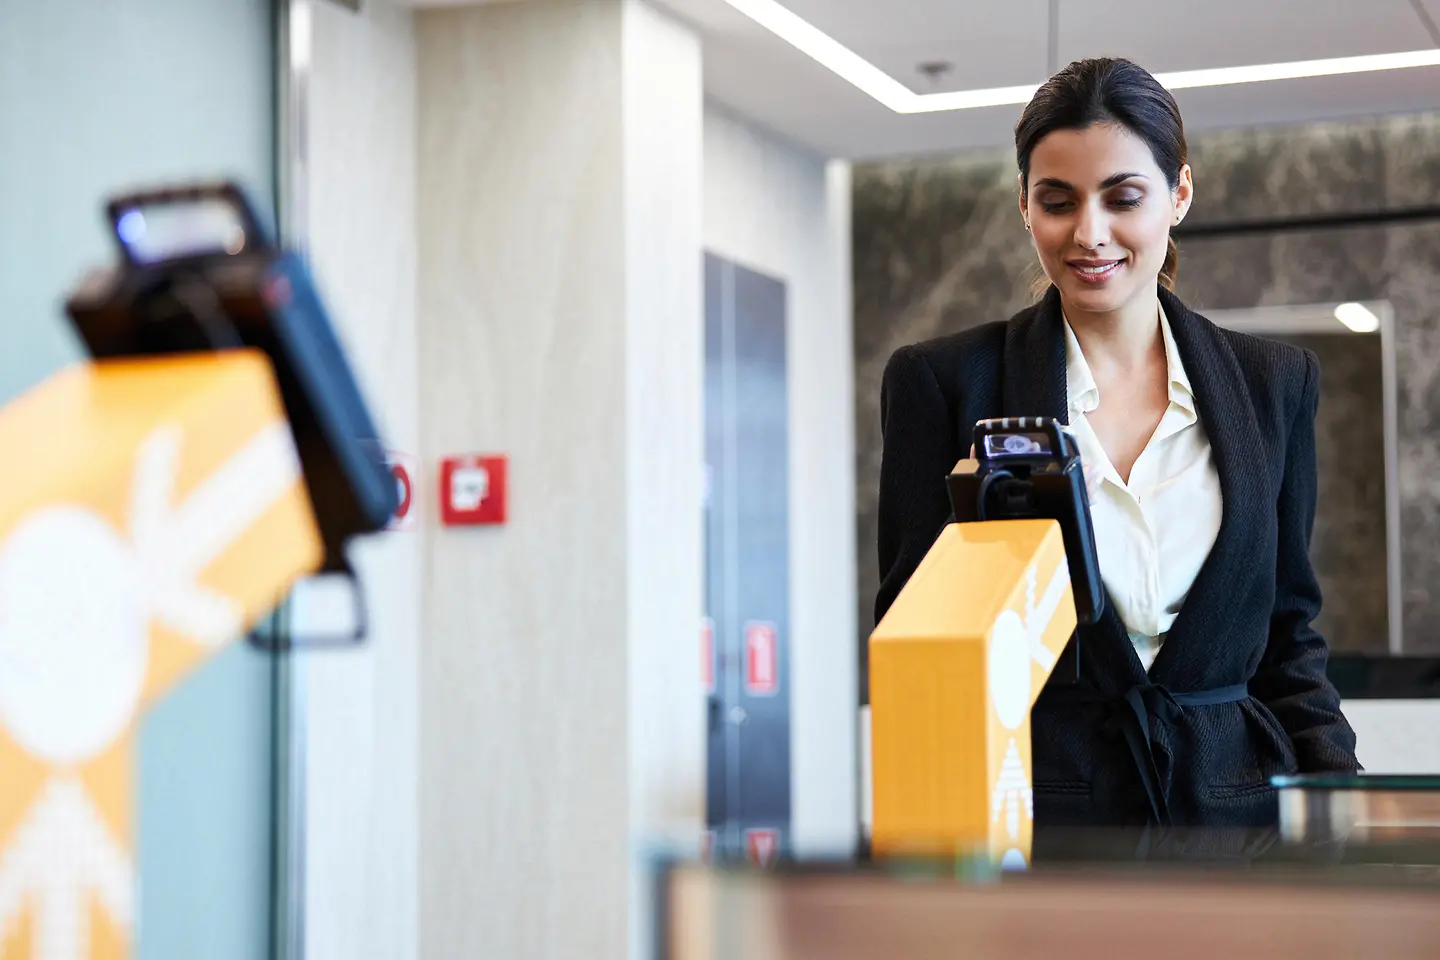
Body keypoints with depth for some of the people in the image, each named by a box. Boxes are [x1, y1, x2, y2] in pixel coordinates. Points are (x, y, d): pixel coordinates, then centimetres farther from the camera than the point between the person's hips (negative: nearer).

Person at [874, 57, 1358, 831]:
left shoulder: (1274, 385, 10)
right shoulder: (941, 382, 2)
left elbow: (1287, 638, 14)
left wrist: (1347, 811, -1)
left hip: (1227, 801, 5)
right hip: (1028, 816, -5)